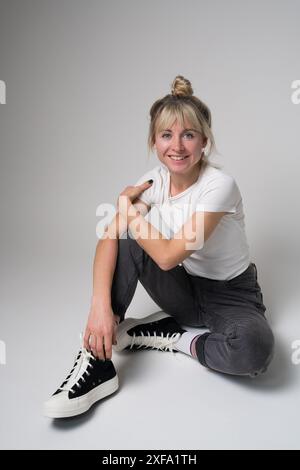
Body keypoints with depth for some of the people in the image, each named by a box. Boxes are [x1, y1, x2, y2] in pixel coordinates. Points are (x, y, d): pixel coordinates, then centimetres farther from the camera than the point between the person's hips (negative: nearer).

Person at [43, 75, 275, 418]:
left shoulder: (219, 185, -25)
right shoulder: (154, 179, -8)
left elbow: (167, 255, -28)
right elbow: (110, 237, -20)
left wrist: (127, 206, -16)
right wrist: (101, 306, -34)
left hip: (230, 293, -4)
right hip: (183, 288, 4)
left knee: (254, 349, -36)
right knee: (128, 238, -20)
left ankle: (177, 337, -7)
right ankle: (98, 360, -19)